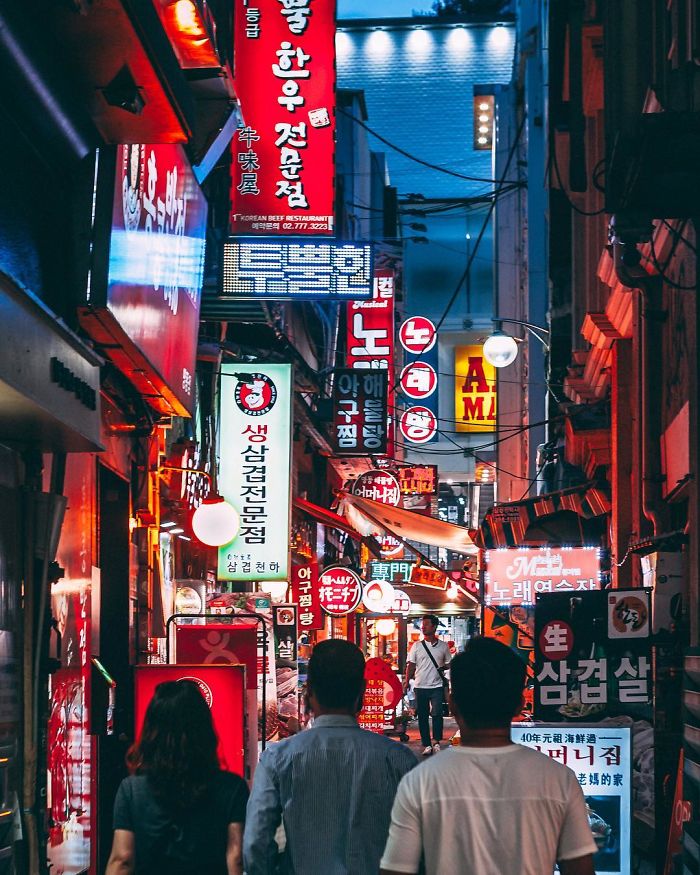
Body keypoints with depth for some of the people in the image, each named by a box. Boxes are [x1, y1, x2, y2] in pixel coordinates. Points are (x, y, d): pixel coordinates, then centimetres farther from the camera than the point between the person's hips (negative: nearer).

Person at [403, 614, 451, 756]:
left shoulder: (443, 646, 6)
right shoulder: (417, 646, 6)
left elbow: (449, 663, 14)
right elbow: (411, 665, 5)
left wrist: (445, 667, -8)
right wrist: (407, 681, -7)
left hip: (437, 686, -1)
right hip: (420, 686, 1)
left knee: (437, 713, -14)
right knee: (422, 716, 3)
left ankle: (436, 742, -5)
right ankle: (427, 745, 10)